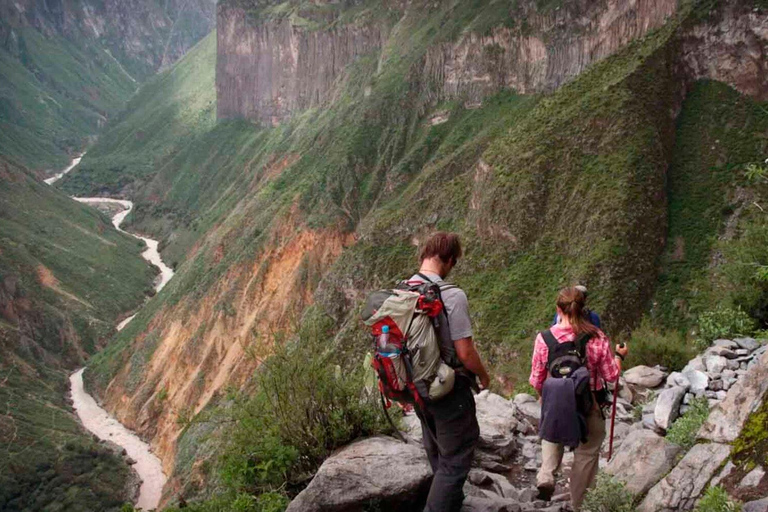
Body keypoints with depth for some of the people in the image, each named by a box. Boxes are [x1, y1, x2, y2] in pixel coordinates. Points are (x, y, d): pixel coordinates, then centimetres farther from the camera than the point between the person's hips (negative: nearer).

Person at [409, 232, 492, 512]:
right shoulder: (452, 295, -23)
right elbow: (465, 353, -22)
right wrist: (483, 375, -2)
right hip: (449, 389, -8)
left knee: (437, 452, 26)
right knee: (456, 458, 5)